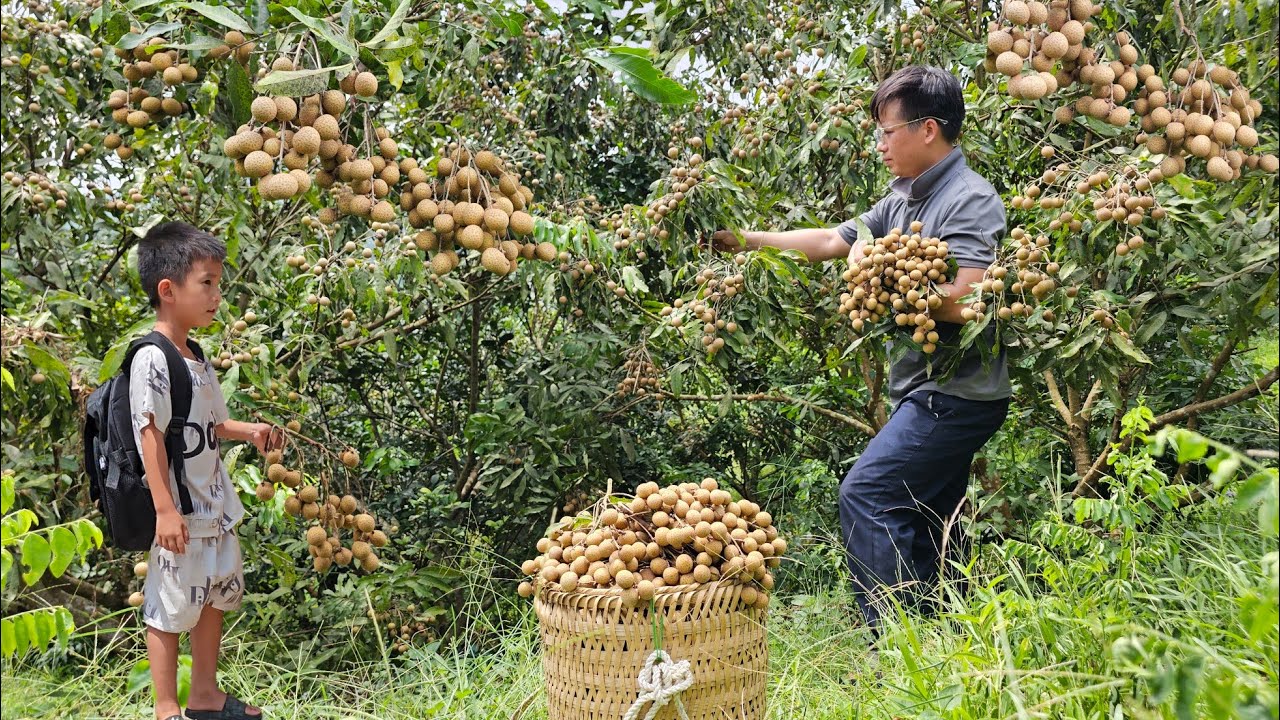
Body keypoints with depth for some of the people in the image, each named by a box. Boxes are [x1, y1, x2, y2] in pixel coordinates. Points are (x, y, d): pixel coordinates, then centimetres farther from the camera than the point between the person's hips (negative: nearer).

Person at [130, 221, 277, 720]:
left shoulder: (197, 360, 10)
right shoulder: (152, 359, -17)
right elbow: (151, 435, -19)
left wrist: (247, 430, 3)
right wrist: (165, 509, -21)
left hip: (216, 509, 10)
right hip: (180, 513, -9)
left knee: (214, 599, 19)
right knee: (169, 609, 2)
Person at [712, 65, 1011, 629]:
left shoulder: (970, 201, -14)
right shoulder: (902, 201, 14)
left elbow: (961, 302, -25)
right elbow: (833, 241, 22)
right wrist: (751, 240, 20)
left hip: (956, 392, -10)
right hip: (931, 391, 10)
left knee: (865, 494, -14)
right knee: (929, 522, 13)